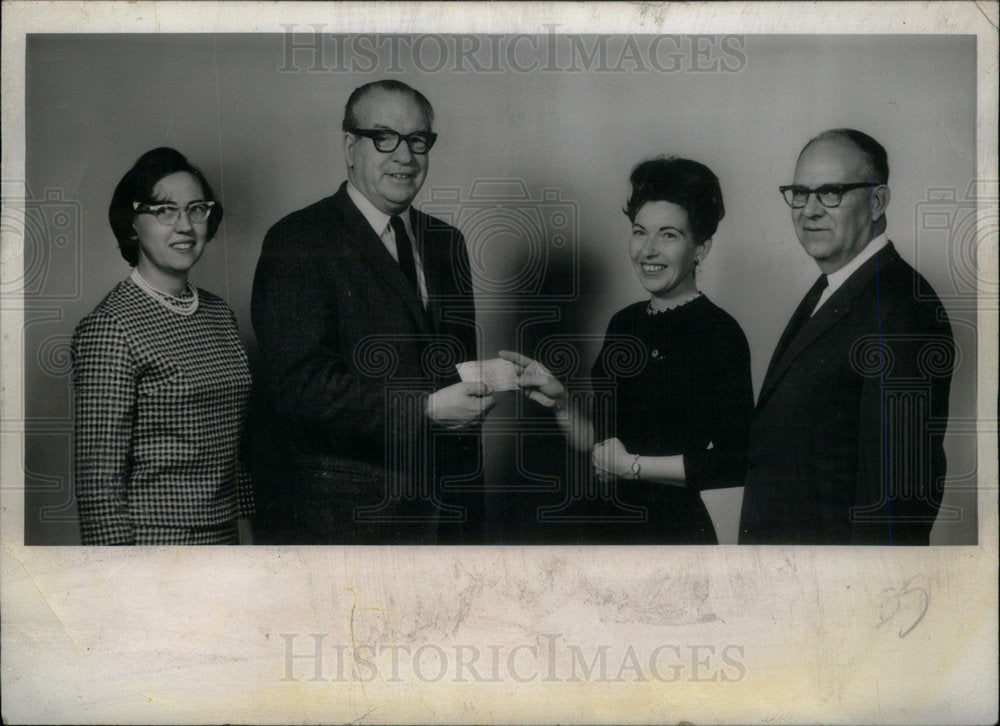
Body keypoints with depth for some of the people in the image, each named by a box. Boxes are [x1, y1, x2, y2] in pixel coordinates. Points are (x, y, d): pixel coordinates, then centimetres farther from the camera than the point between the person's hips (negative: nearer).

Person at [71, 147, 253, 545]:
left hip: (223, 532, 7)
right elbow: (99, 478, -15)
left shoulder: (219, 314, 9)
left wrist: (250, 525, 11)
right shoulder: (111, 326, -13)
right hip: (149, 538, -6)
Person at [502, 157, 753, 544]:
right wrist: (559, 400, -7)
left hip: (676, 530, -6)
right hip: (609, 524, 6)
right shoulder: (624, 323, 6)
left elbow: (734, 461, -19)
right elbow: (599, 439, 11)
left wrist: (632, 466, -12)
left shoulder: (719, 334, -14)